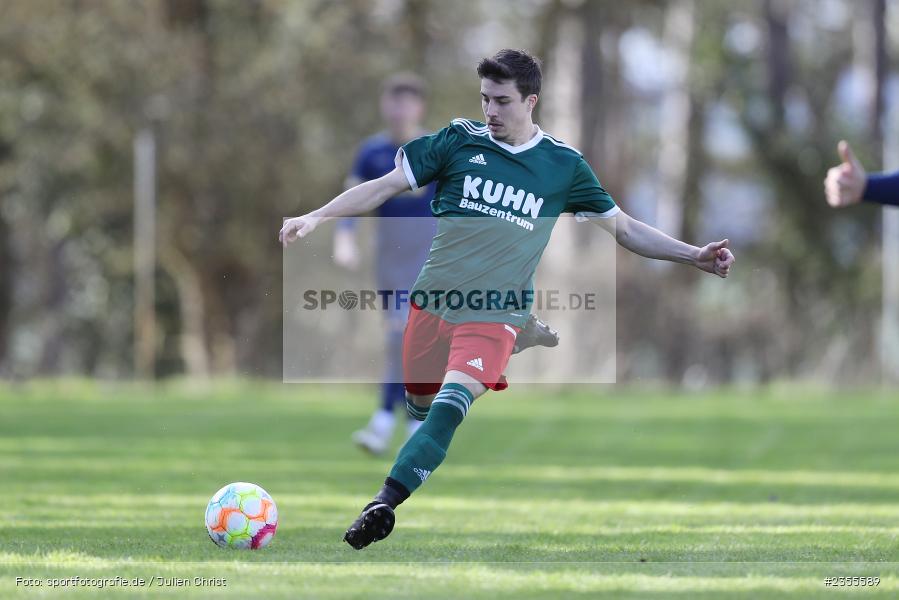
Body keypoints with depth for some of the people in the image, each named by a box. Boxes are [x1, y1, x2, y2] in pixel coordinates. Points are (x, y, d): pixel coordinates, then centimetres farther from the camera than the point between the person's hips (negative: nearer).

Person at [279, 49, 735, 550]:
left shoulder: (564, 165, 2)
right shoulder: (459, 140, 2)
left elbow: (625, 228, 11)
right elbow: (385, 187, 3)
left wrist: (695, 256, 3)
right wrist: (316, 217, -7)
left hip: (495, 313, -3)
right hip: (433, 298, 3)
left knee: (451, 402, -23)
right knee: (422, 404, 7)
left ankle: (385, 504, -32)